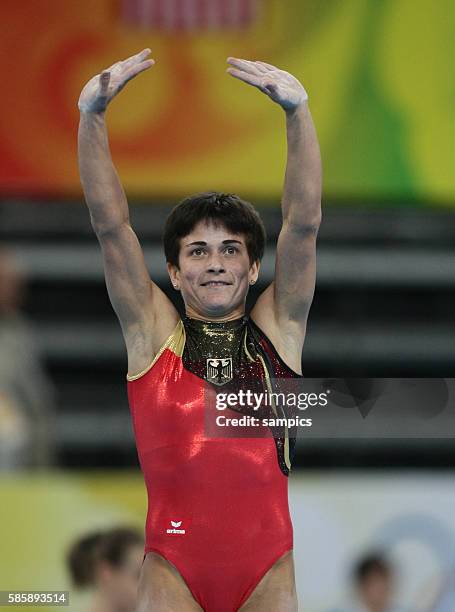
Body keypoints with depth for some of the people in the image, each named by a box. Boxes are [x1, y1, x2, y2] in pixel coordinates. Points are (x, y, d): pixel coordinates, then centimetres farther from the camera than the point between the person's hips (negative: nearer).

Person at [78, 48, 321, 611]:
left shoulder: (277, 330, 8)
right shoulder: (153, 333, 7)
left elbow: (304, 225, -1)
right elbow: (110, 226, 0)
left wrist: (298, 112, -12)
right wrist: (92, 116, -11)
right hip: (173, 565, -1)